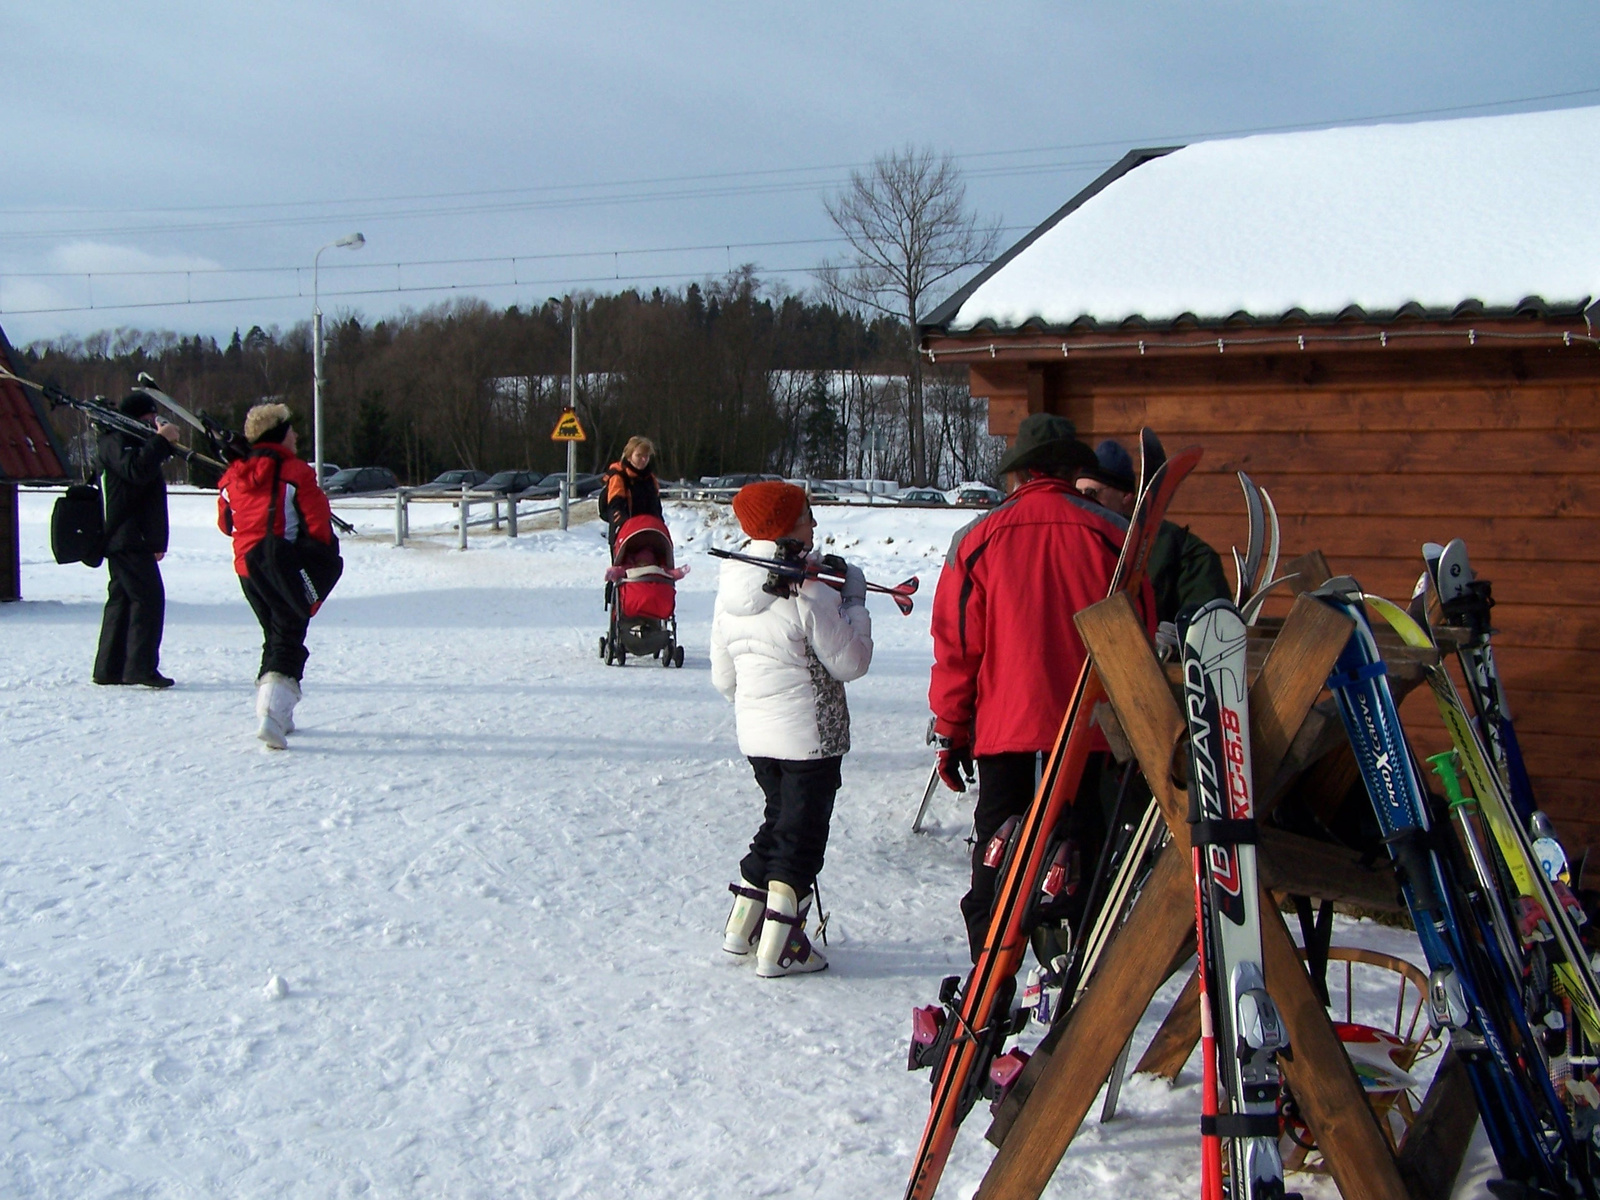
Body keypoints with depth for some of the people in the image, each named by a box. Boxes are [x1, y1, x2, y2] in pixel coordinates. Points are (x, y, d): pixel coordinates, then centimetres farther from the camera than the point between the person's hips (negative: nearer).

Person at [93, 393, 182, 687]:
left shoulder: (133, 442, 26)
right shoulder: (115, 441, -7)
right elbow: (136, 469, -27)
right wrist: (161, 441, -27)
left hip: (129, 539, 11)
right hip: (127, 539, -11)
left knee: (122, 598, 11)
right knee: (148, 597, -15)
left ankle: (109, 668, 15)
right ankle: (140, 668, -18)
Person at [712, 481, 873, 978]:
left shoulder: (729, 590, 3)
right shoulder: (808, 593, -20)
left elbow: (723, 676, 10)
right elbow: (851, 662, -13)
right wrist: (854, 601, -3)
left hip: (755, 733, 7)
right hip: (809, 736, -7)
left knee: (778, 820, 22)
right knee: (802, 833, 4)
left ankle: (742, 927, 26)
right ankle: (779, 949, 8)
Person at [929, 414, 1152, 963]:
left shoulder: (977, 537, -3)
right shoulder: (1112, 534, -1)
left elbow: (955, 646, -1)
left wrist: (950, 732, 7)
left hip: (1003, 729, 0)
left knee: (996, 859, 9)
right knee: (1080, 859, 9)